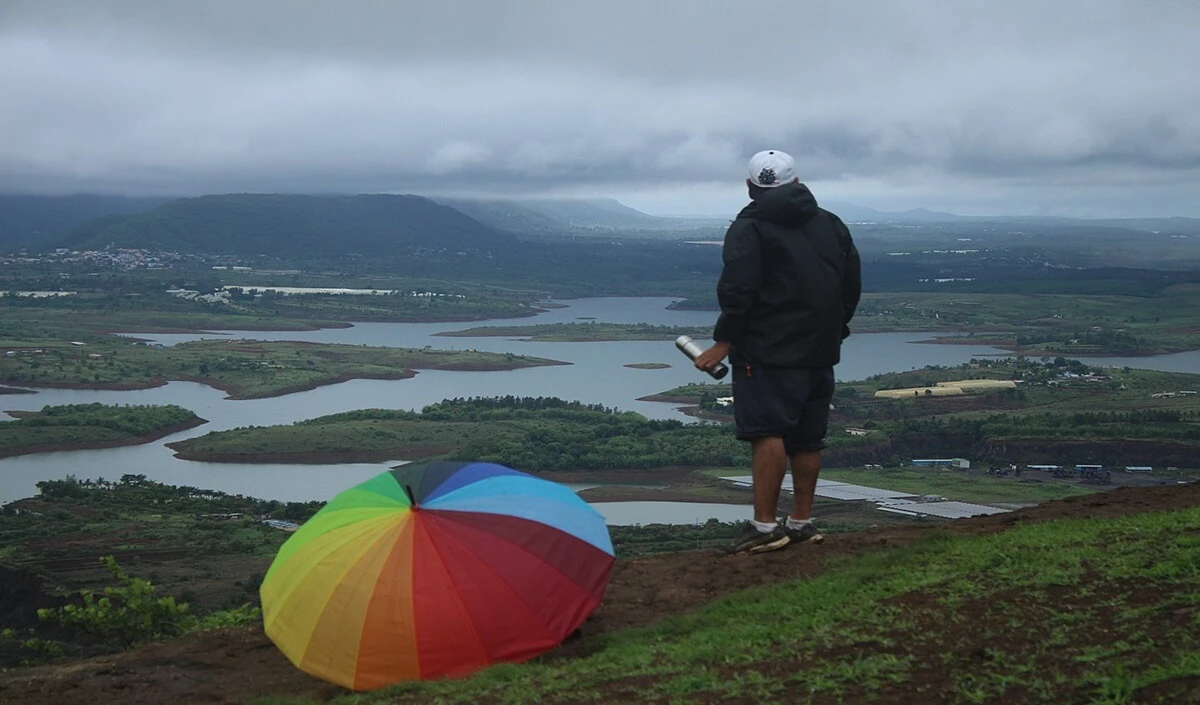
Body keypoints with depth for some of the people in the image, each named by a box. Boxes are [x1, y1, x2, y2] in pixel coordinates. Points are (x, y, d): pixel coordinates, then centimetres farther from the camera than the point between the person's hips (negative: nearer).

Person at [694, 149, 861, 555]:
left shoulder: (748, 228, -5)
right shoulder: (831, 225, 15)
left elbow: (737, 292, -15)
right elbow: (852, 285, 18)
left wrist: (723, 342, -9)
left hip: (769, 353, -7)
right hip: (820, 354, 7)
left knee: (766, 433, -10)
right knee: (807, 438, 12)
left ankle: (764, 526, -15)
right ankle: (801, 522, 19)